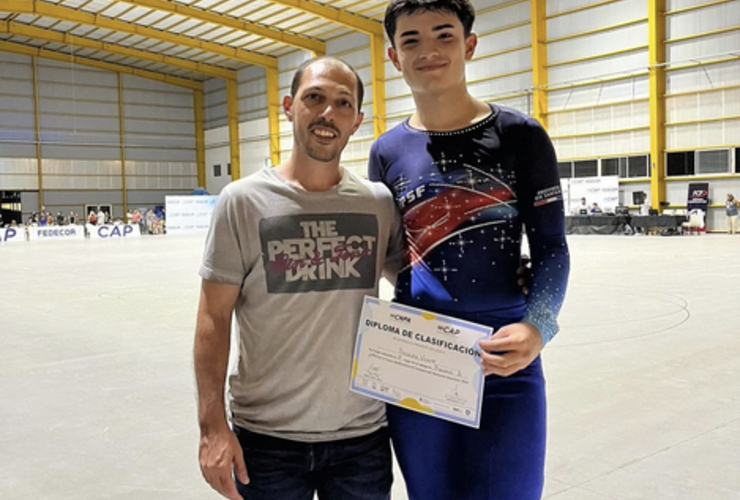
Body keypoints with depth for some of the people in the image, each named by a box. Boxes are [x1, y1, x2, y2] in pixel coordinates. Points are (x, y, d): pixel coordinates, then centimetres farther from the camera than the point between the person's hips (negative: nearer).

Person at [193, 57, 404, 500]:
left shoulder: (380, 202, -1)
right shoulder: (243, 201, -7)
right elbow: (214, 318, -6)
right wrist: (213, 424, -11)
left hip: (363, 434, 2)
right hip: (266, 436, -2)